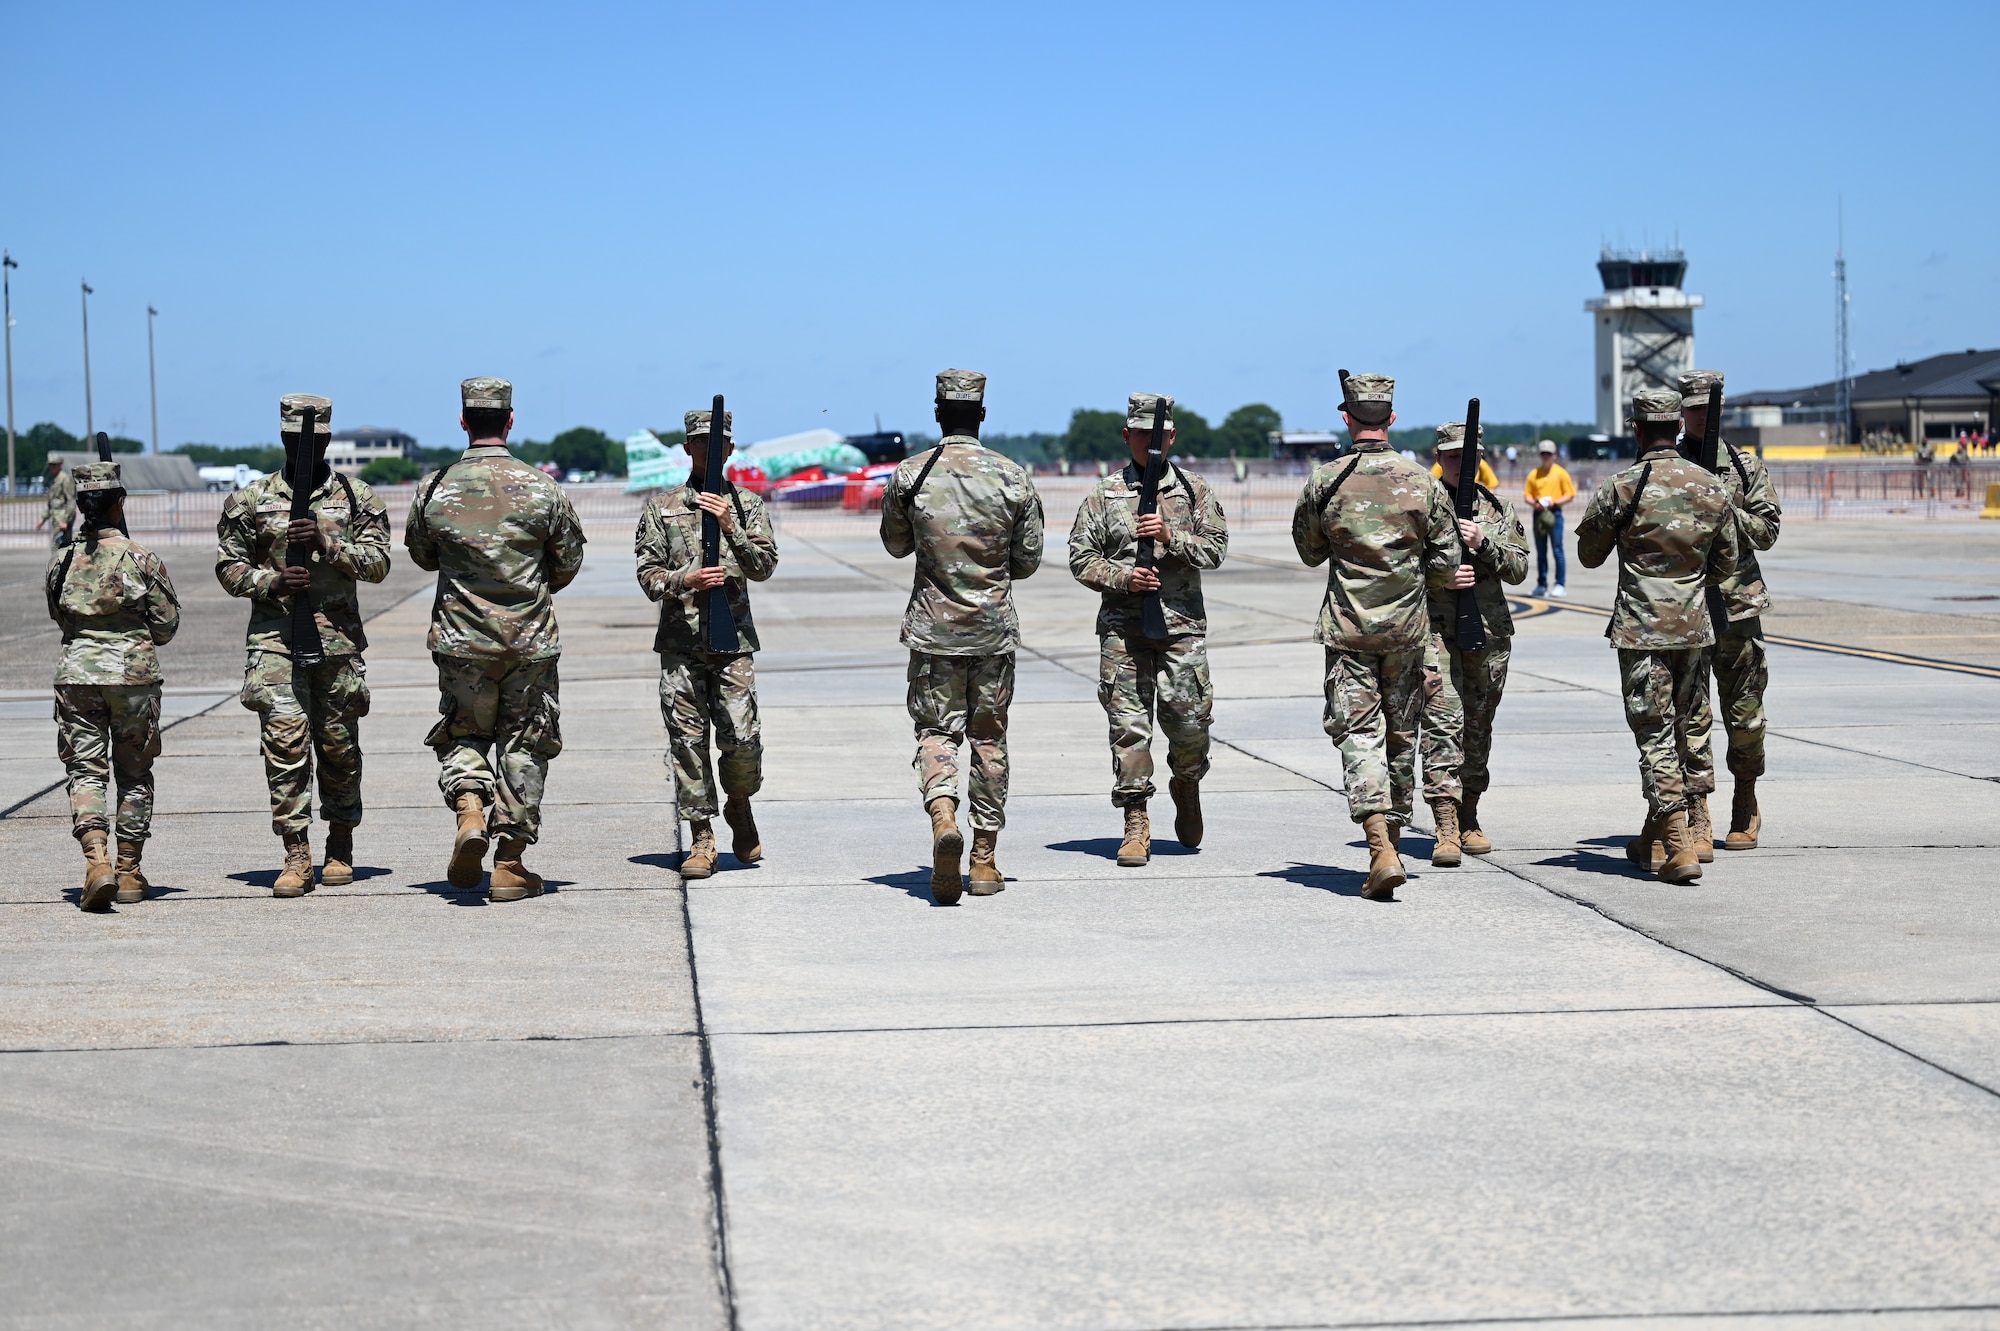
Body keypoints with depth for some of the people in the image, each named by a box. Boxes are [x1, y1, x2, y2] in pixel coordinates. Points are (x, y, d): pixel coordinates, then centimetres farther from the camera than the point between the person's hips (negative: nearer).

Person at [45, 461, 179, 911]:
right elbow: (167, 625, 0)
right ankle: (129, 873, 15)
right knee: (134, 774, 11)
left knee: (86, 771, 3)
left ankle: (97, 860, -19)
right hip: (134, 672, -1)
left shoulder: (61, 561, 2)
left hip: (76, 671, 2)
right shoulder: (142, 559, -7)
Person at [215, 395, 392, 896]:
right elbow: (229, 567, 7)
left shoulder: (357, 497, 8)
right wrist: (273, 581, -11)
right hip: (275, 637, 0)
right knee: (285, 738, -11)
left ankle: (341, 848, 22)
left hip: (338, 638, 0)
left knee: (339, 744, 6)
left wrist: (325, 542, -14)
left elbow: (377, 563, 1)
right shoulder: (251, 499, 9)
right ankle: (296, 854, -8)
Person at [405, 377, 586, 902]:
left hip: (461, 639, 1)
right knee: (522, 745, 8)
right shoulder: (541, 488, -6)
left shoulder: (434, 489, -4)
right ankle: (510, 865, 8)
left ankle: (469, 807, -10)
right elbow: (568, 563, 5)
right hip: (532, 641, -1)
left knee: (461, 733, 18)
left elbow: (422, 556, 12)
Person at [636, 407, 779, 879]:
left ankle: (739, 805, 22)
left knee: (742, 738, -7)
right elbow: (648, 574, 3)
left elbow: (764, 567, -1)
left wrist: (731, 527, -15)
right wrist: (686, 581, -16)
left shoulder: (748, 505, 9)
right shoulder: (661, 508, 8)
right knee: (687, 740, -2)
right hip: (681, 642, 0)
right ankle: (701, 838, 7)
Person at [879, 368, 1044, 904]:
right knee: (989, 738, 10)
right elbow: (1028, 560, 3)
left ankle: (943, 815, -24)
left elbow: (895, 545, 10)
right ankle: (985, 860, 14)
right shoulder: (1012, 476, -5)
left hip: (933, 628, -1)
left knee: (936, 730, 5)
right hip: (995, 629, 1)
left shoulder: (909, 475, -5)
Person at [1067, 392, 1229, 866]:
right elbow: (1081, 558, 6)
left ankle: (1186, 785, 28)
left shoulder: (1195, 490, 9)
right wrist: (1122, 578, -10)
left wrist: (1170, 535, -14)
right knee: (1128, 724, -4)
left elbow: (1216, 548, 1)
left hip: (1182, 623, 0)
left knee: (1190, 720, -4)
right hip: (1123, 627, 0)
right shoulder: (1105, 494, 9)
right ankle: (1136, 824, 2)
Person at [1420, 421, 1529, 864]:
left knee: (1478, 728, 11)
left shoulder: (1500, 510, 11)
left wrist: (1483, 544, -13)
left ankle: (1469, 820, 23)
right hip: (1435, 630, -4)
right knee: (1443, 725, -12)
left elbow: (1519, 568, 3)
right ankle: (1445, 831, -15)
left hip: (1489, 633, 4)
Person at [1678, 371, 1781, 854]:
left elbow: (1767, 532, 2)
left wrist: (1725, 508, -12)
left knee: (1743, 714, 7)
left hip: (1737, 606, 1)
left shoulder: (1747, 468, 7)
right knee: (1690, 715, -6)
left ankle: (1746, 805, 26)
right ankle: (1696, 821, -5)